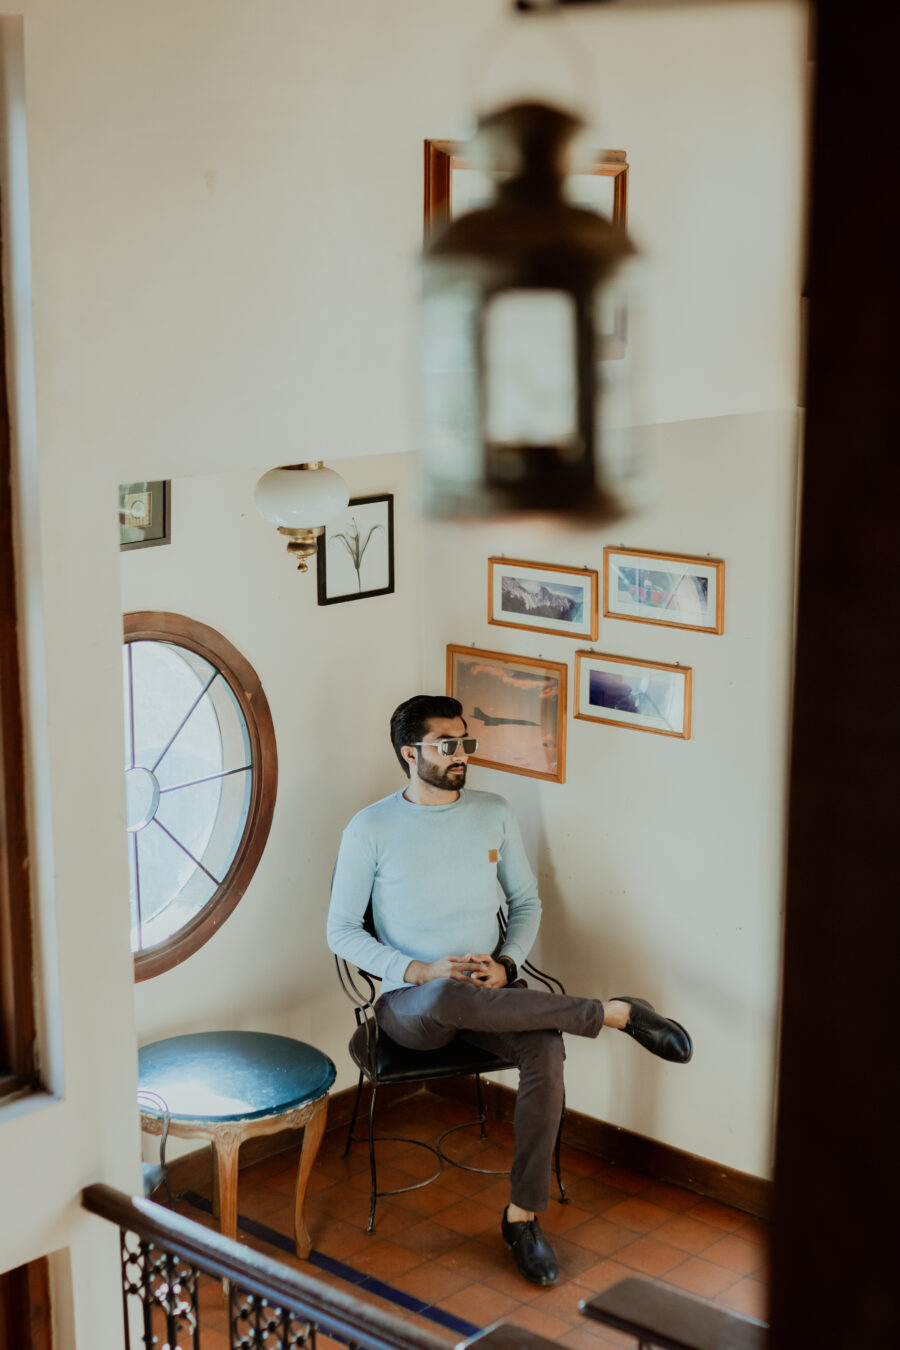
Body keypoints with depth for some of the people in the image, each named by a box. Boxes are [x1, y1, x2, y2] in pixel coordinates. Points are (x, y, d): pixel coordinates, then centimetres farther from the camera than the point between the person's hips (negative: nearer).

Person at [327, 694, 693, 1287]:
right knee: (449, 996, -41)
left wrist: (505, 964, -7)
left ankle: (524, 1214, -16)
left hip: (491, 993, 3)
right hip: (411, 1006, -3)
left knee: (546, 1049, -30)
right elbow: (341, 930, -2)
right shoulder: (371, 829, -4)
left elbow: (527, 902, 14)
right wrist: (419, 971, -16)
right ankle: (616, 1012, -30)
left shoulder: (494, 813, 7)